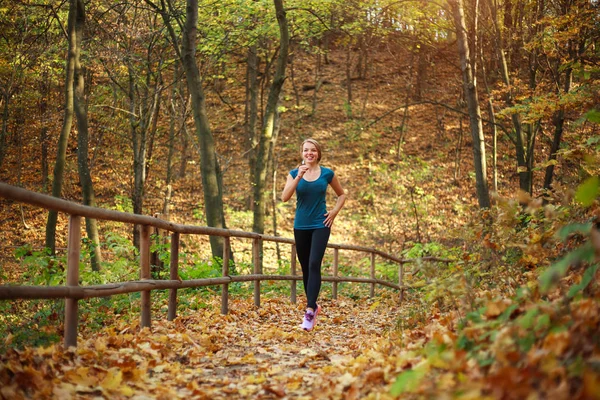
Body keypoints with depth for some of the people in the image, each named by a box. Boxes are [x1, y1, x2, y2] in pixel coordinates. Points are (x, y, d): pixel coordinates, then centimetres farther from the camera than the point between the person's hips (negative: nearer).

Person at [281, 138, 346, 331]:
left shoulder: (327, 174, 0)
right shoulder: (295, 173, 1)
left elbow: (342, 194, 14)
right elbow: (284, 197, -14)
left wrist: (334, 212, -1)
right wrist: (298, 176, -22)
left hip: (320, 225, -2)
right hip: (301, 226, 3)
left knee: (314, 264, -18)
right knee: (305, 268, 10)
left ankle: (310, 311, -23)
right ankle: (313, 305, 26)